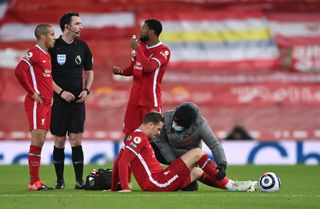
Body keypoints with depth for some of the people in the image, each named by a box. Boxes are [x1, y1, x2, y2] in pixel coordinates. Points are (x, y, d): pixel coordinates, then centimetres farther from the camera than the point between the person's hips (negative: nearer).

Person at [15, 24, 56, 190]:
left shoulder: (47, 55, 18)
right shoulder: (34, 53, -10)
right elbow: (19, 71, -22)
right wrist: (32, 92, -17)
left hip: (46, 103, 9)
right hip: (36, 103, -9)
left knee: (40, 141, 8)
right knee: (37, 138, -11)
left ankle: (35, 180, 10)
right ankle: (34, 181, -10)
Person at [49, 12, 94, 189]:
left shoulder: (82, 46, 7)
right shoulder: (53, 47, -4)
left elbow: (89, 71, 16)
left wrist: (86, 90, 0)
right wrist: (61, 92, -13)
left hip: (78, 101, 2)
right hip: (59, 100, -2)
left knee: (76, 140, -4)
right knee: (59, 141, 2)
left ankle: (79, 180, -1)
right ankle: (60, 180, 11)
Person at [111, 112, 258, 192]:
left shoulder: (133, 138, 20)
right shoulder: (139, 137, -10)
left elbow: (117, 163, 23)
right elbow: (123, 162, -19)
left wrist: (114, 188, 22)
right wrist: (125, 188, -23)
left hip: (160, 184, 10)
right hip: (158, 183, -10)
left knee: (197, 172, 21)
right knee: (197, 153, -6)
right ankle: (230, 185, -2)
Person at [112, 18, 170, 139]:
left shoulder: (163, 51, -12)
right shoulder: (141, 46, 11)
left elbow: (149, 67, -28)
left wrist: (137, 48, -21)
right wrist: (121, 71, 1)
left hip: (151, 101, -7)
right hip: (134, 98, 7)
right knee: (128, 135, 8)